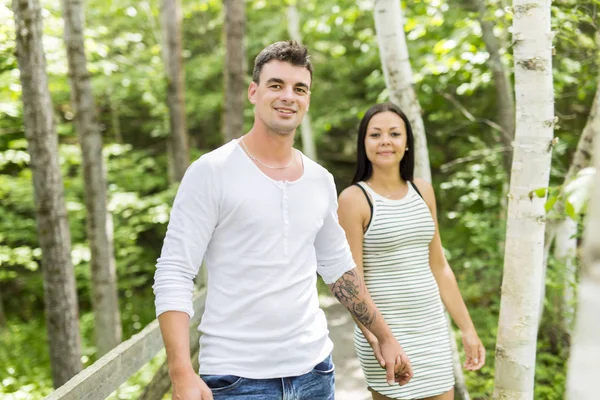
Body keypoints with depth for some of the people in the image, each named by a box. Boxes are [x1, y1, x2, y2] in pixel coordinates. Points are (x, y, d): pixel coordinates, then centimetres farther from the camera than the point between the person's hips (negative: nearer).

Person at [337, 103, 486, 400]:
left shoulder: (423, 192, 7)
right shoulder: (354, 198, -9)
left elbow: (439, 268, 12)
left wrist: (467, 329, 11)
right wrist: (378, 340, -22)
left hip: (432, 328, 5)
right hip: (386, 331, -5)